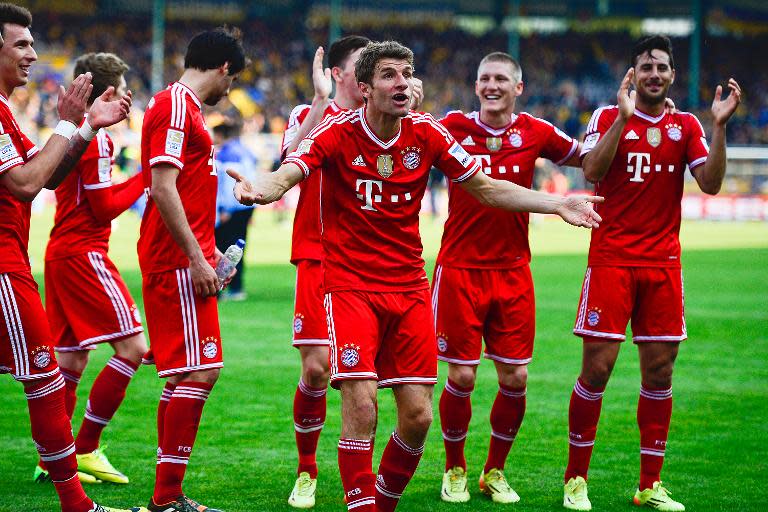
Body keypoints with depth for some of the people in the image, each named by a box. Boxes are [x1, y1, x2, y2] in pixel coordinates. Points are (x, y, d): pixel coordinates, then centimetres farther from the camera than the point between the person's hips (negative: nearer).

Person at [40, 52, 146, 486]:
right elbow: (104, 209, -14)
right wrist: (145, 179, -4)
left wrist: (137, 181, 12)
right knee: (132, 348, -9)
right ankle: (85, 449, -7)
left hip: (60, 253, 10)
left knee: (71, 358, 12)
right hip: (84, 254, -10)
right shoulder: (95, 139, -14)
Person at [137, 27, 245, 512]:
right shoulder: (175, 105, -12)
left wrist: (207, 251, 20)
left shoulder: (186, 107, 19)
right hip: (179, 265, -11)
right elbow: (163, 188, -19)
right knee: (201, 370, -12)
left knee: (186, 374, 11)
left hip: (186, 261, 11)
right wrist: (197, 258, -20)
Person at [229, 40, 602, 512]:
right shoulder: (338, 133, -9)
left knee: (417, 414, 1)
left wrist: (558, 204, 0)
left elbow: (487, 187, 8)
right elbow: (288, 175, -23)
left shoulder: (427, 133, 0)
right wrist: (261, 189, -47)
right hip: (351, 286, -4)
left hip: (409, 288, 4)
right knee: (360, 404, -16)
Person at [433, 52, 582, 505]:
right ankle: (455, 470, 19)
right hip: (459, 268, -2)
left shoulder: (535, 133, 3)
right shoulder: (453, 127, -1)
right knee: (462, 377, -2)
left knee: (516, 378, 2)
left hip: (513, 272, 2)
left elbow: (589, 159, 15)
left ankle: (495, 472, 21)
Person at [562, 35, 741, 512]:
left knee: (659, 372, 3)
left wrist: (719, 126, -14)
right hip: (612, 260, -3)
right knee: (597, 367, -6)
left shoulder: (686, 126, 9)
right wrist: (624, 116, -20)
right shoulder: (609, 117, 2)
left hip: (664, 263, 3)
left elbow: (711, 183, -4)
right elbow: (592, 171, -15)